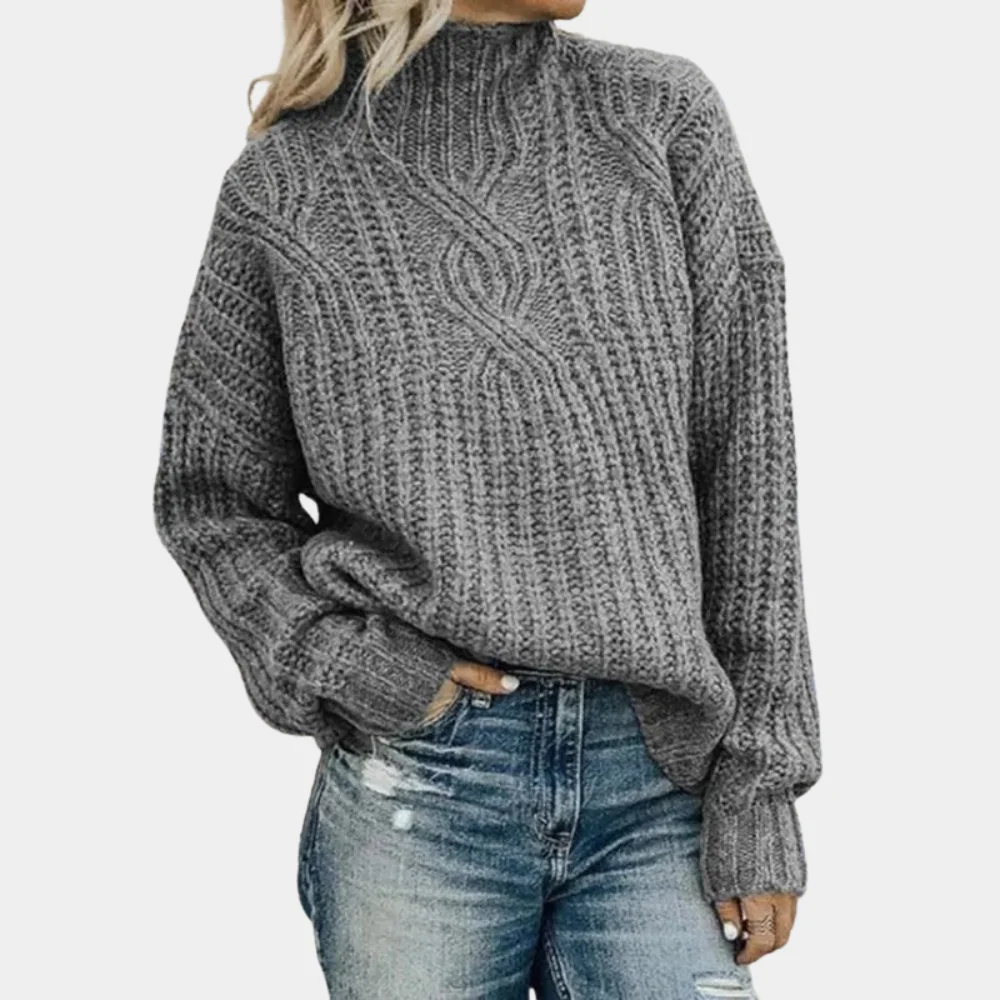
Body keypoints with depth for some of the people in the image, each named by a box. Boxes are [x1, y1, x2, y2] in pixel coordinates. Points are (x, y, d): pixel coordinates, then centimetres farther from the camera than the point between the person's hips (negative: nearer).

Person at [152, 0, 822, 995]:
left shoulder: (664, 111, 3)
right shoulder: (283, 181, 1)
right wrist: (340, 655, -8)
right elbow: (208, 498, 9)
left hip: (658, 785, 1)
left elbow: (744, 462, 1)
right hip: (414, 794, 0)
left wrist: (761, 773, 0)